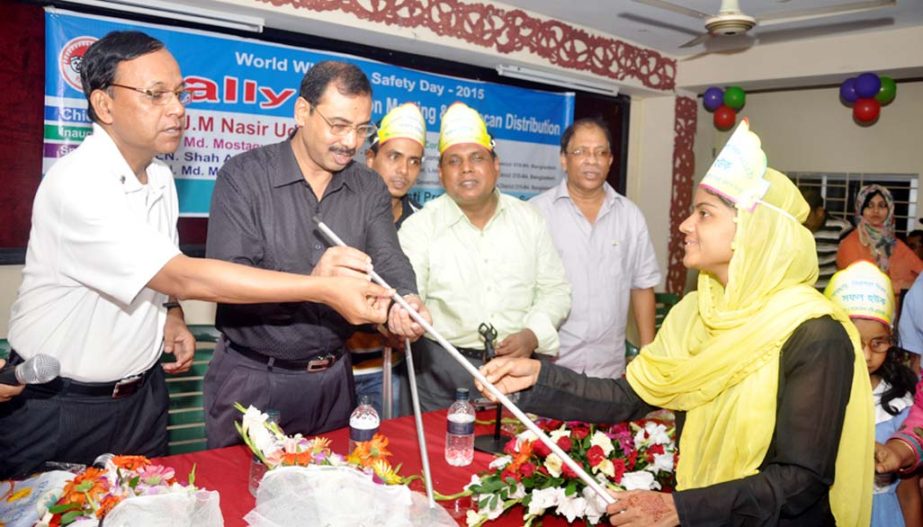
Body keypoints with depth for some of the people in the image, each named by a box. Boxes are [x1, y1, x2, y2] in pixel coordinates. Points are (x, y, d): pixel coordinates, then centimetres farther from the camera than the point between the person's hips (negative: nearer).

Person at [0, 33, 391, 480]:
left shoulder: (160, 177, 0)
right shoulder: (77, 184, -26)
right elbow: (184, 277, -33)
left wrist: (171, 316, -5)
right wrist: (324, 289, -37)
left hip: (142, 391, 7)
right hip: (56, 408, -6)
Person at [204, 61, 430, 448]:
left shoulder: (370, 189, 3)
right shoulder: (243, 176, -11)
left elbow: (388, 259, -8)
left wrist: (405, 300, -32)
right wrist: (310, 282, -37)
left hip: (332, 379, 4)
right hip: (251, 378, -3)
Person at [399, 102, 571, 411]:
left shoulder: (529, 219, 5)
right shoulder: (420, 226, -5)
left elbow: (555, 290, 8)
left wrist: (532, 334, -10)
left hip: (520, 364, 3)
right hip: (442, 371, -2)